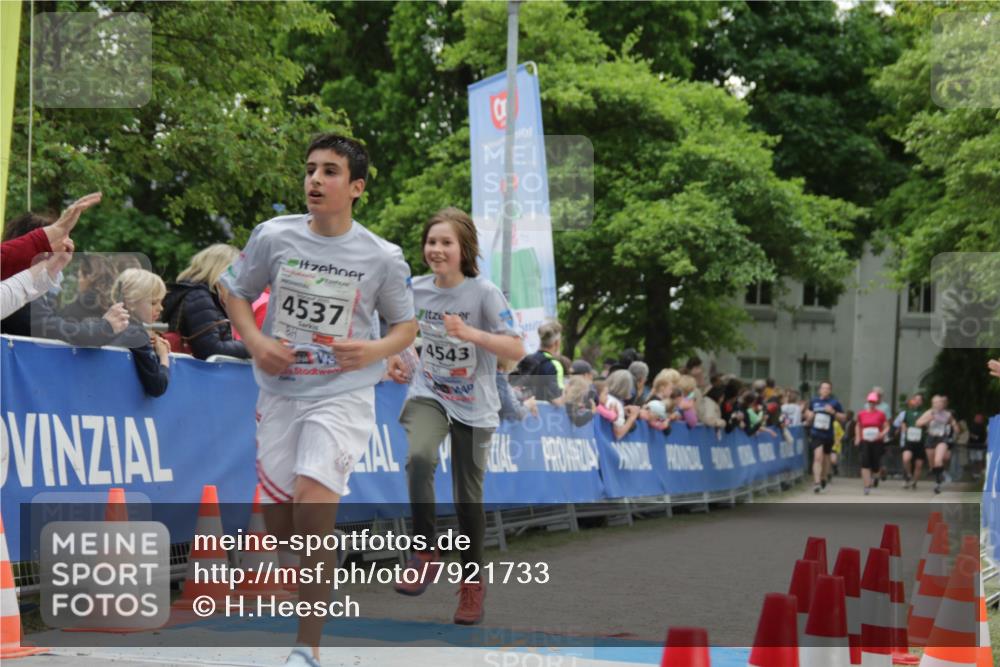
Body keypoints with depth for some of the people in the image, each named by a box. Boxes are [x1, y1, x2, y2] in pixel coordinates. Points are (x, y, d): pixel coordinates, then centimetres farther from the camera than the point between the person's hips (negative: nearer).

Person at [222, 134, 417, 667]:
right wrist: (255, 341, -7)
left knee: (312, 501, -23)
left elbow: (406, 326, 5)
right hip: (281, 391, 4)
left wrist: (374, 350, -16)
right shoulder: (273, 236, -3)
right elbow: (234, 290, 11)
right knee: (279, 522, 6)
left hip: (343, 393, -3)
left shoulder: (382, 258, -7)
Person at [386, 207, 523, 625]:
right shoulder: (416, 289, -4)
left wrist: (471, 334, -33)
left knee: (468, 496, 4)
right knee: (419, 457, -29)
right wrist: (395, 357, 0)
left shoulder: (483, 292, -15)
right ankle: (425, 554, -16)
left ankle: (472, 583, 23)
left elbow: (517, 350, -20)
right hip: (428, 394, 2)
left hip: (473, 406, -2)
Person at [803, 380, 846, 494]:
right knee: (818, 457, -17)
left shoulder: (834, 403, -2)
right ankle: (817, 482, -21)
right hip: (816, 434, -1)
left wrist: (833, 412, -17)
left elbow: (843, 418, -2)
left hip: (828, 435, 1)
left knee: (826, 458, 17)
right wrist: (809, 415, 2)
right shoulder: (814, 401, 5)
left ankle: (823, 479, 39)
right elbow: (808, 412, 24)